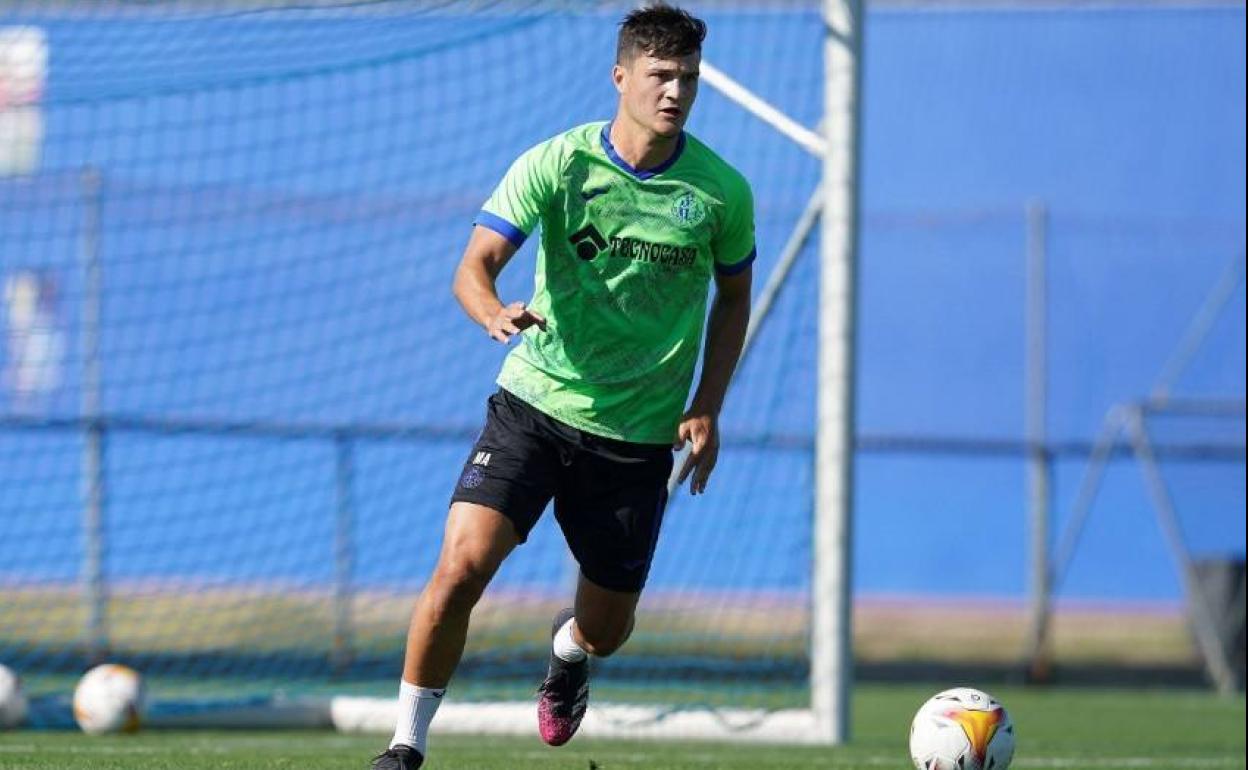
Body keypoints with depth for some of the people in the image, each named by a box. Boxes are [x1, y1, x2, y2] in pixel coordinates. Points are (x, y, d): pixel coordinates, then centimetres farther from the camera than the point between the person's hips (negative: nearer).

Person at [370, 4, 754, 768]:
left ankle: (569, 649, 50)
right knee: (462, 565, -20)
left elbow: (733, 297, 12)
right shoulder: (556, 164, -9)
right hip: (536, 400, -1)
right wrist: (497, 315, -37)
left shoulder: (722, 192, -4)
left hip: (637, 435, 1)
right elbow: (474, 267, -14)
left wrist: (706, 409, 1)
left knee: (607, 628, 11)